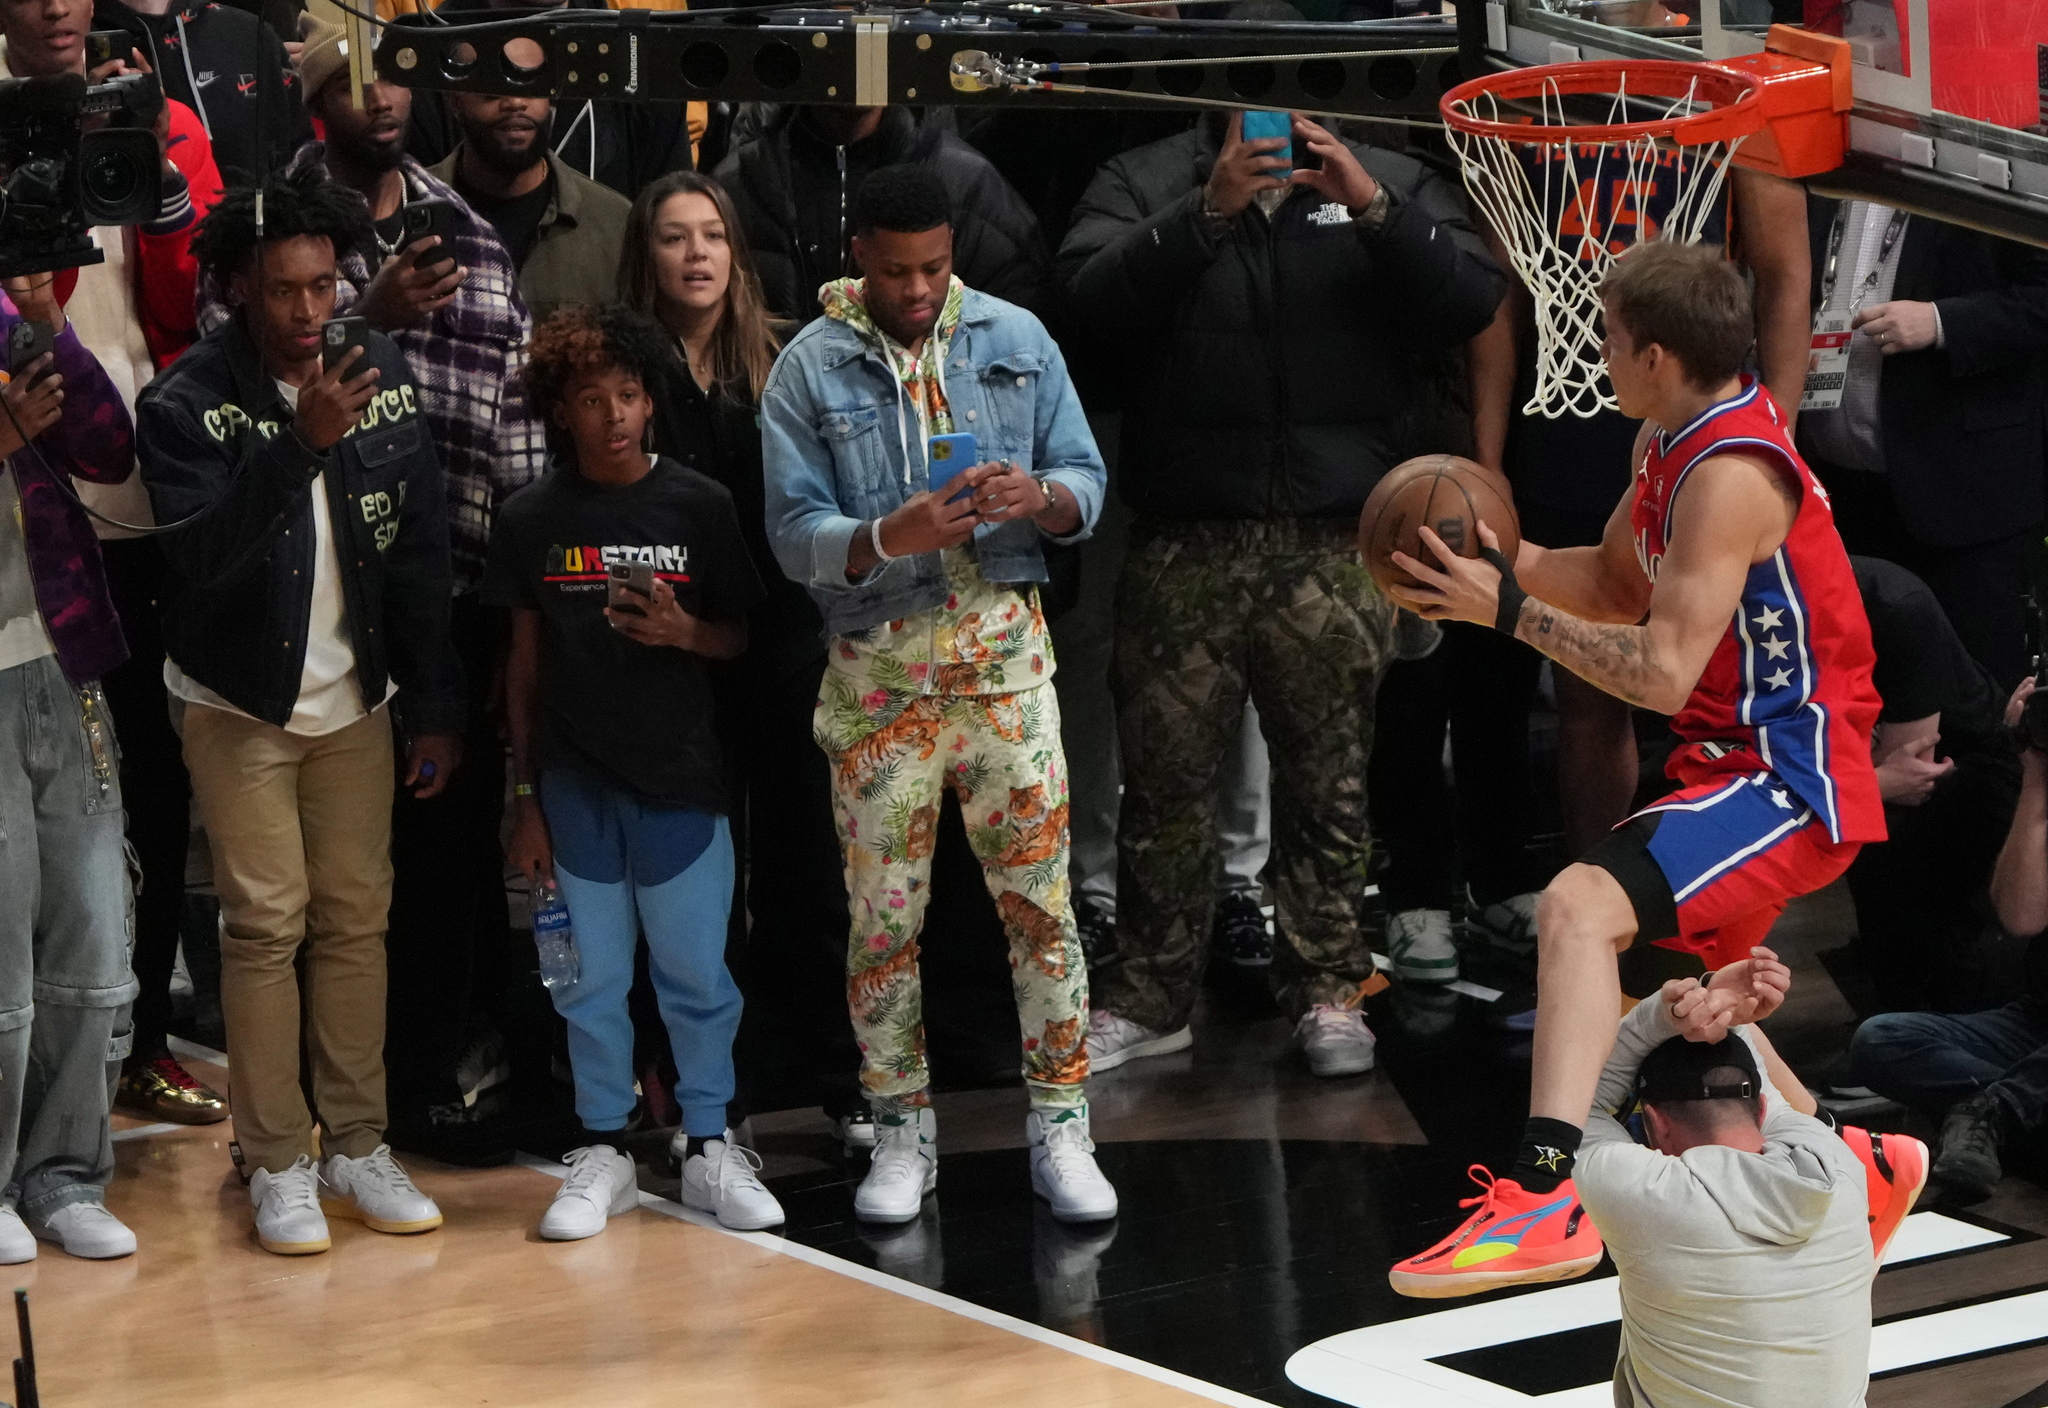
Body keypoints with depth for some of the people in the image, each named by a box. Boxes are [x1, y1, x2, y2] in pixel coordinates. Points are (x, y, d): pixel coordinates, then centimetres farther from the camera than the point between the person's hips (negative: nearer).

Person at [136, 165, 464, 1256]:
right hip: (240, 703, -4)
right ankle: (276, 1165, 5)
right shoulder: (184, 403, -14)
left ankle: (357, 1147, 14)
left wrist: (436, 705, 4)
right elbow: (203, 553, -26)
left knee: (357, 916, 6)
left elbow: (421, 551, 3)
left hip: (356, 697, 4)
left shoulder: (383, 375, -2)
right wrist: (301, 445, -36)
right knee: (265, 922, -4)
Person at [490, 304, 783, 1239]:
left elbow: (738, 637, 7)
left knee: (696, 975, 4)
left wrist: (686, 633, -16)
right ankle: (602, 1154, 17)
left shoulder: (698, 506, -1)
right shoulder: (532, 520, 2)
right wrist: (526, 799, 6)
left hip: (680, 778, -1)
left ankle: (709, 1147, 16)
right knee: (590, 979, 7)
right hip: (575, 784, 1)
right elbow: (525, 660, 7)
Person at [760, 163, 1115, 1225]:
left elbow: (1087, 483, 7)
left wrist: (1038, 497, -16)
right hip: (877, 668, -1)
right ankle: (902, 1137, 17)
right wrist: (888, 538, -25)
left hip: (1003, 654, 1)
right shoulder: (810, 370, 1)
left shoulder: (1016, 341, 7)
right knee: (884, 912, 4)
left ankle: (1061, 1128, 6)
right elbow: (795, 535, -6)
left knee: (1040, 891, -2)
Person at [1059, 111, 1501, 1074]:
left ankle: (1327, 990, 14)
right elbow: (1093, 298, -9)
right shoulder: (1145, 183, 9)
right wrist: (1207, 213, -19)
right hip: (1185, 543, 0)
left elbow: (1472, 303, -3)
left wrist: (1373, 209, -14)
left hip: (1337, 542, 0)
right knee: (1166, 769, 3)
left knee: (1328, 776, 5)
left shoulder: (1393, 184, 12)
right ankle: (1147, 996, 13)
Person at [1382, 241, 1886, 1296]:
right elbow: (1620, 583, 20)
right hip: (1746, 765, 11)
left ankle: (1547, 1197, -41)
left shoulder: (1731, 474, -22)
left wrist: (1507, 610, -21)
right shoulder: (1671, 444, 9)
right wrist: (1498, 556, 3)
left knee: (1580, 906, -30)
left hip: (1789, 778, -11)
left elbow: (1662, 672, -27)